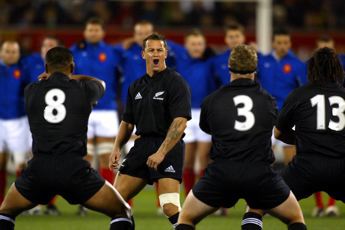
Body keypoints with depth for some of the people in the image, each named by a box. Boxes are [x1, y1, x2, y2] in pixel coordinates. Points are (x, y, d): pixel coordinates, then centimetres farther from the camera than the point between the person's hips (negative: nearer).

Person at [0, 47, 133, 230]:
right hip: (74, 168, -2)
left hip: (39, 168, 2)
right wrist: (69, 77, 39)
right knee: (122, 212, 12)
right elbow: (100, 84, 32)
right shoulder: (83, 89, 8)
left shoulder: (31, 91, 11)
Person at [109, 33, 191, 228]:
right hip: (142, 145, 7)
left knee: (170, 207, -21)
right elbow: (128, 122, 22)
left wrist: (161, 152, -21)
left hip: (168, 147, -7)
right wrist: (117, 148, 6)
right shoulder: (136, 87, 14)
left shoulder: (176, 82, -7)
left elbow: (180, 122, -15)